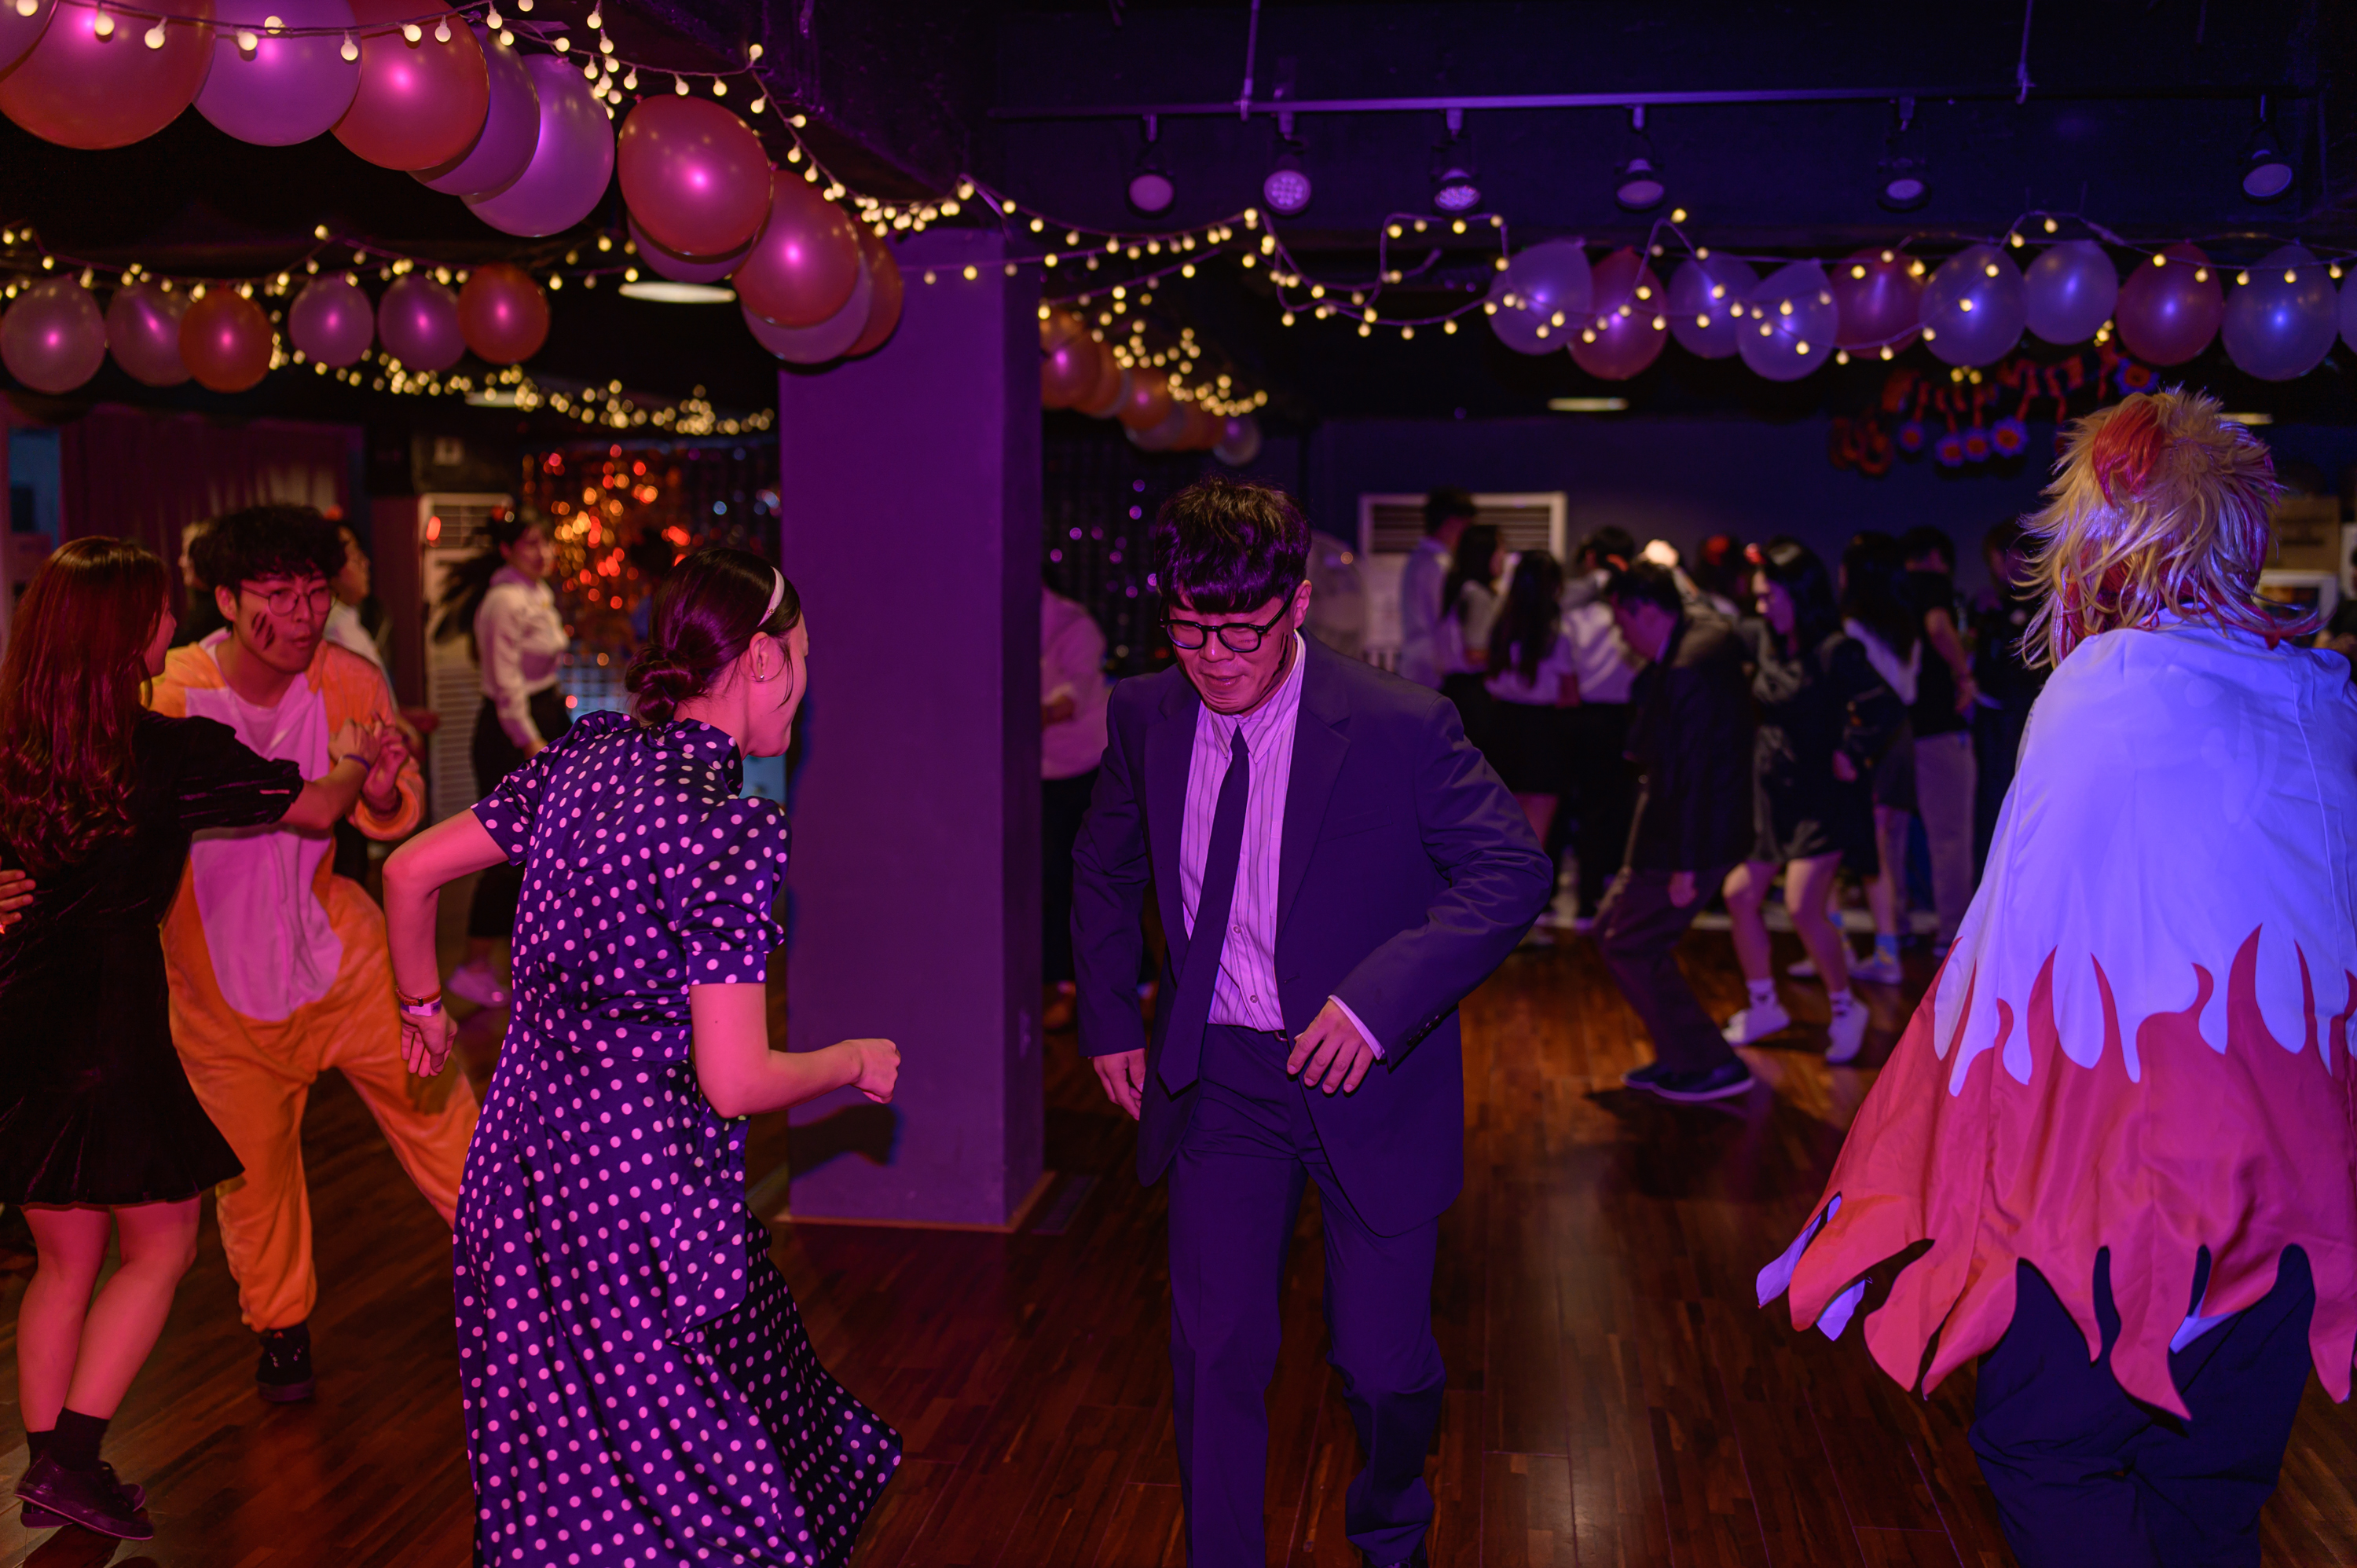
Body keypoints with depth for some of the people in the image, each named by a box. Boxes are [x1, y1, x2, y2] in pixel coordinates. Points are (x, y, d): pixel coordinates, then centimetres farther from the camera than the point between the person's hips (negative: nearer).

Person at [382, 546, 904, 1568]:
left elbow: (410, 872, 14)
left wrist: (422, 1004, 31)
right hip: (638, 1174, -8)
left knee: (560, 1461, 20)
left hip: (523, 1151, 8)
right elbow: (734, 1082, -19)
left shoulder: (584, 758, 4)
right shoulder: (730, 828, -18)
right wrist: (858, 1063, -1)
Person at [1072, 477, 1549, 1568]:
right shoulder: (1144, 717, -4)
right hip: (1215, 1076, 3)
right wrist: (1110, 1020, 8)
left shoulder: (1401, 726, -18)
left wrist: (1376, 1000, -24)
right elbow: (1104, 870, 14)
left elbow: (1511, 871, -14)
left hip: (1366, 1073, -2)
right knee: (1215, 1350, 2)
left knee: (1384, 1363, 8)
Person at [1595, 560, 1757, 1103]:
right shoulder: (1701, 630, 5)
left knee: (1627, 947, -1)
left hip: (1689, 836, -11)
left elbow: (1695, 772, -25)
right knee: (1613, 929, 18)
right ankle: (1678, 1055, 25)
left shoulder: (1688, 671, -25)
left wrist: (1684, 866, -22)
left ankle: (1713, 1064, 8)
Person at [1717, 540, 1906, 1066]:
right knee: (1739, 895, 8)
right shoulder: (1764, 641, 5)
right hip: (1770, 796, 8)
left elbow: (1887, 710, -26)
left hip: (1821, 801, -8)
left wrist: (1851, 755, -19)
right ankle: (1764, 1007, 25)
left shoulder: (1834, 652, -17)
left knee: (1804, 906, -15)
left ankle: (1845, 1009, 6)